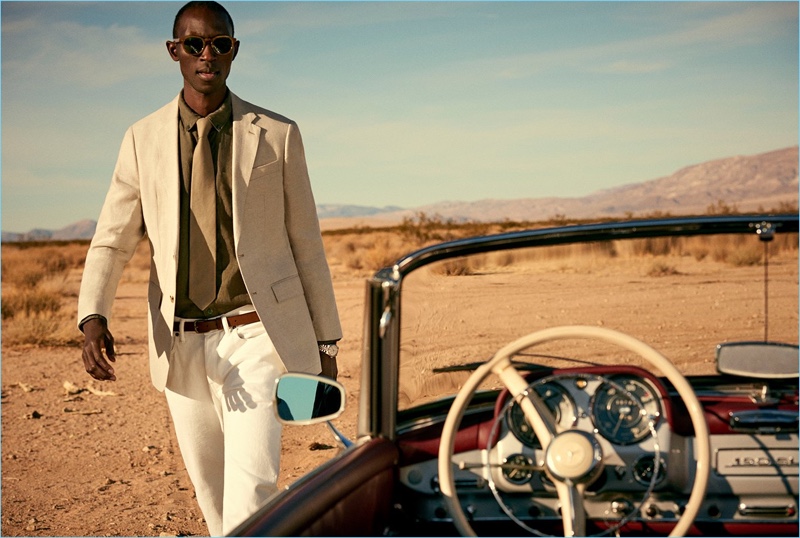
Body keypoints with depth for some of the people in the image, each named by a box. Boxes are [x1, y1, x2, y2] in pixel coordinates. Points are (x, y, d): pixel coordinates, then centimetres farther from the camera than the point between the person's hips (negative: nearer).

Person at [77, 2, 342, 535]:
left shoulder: (278, 135, 1)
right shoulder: (143, 139, 5)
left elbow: (306, 243, 5)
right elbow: (112, 241, 4)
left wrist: (325, 341, 7)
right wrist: (93, 319, -15)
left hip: (258, 336, -2)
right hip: (182, 344, 3)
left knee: (252, 482, -14)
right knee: (211, 489, 14)